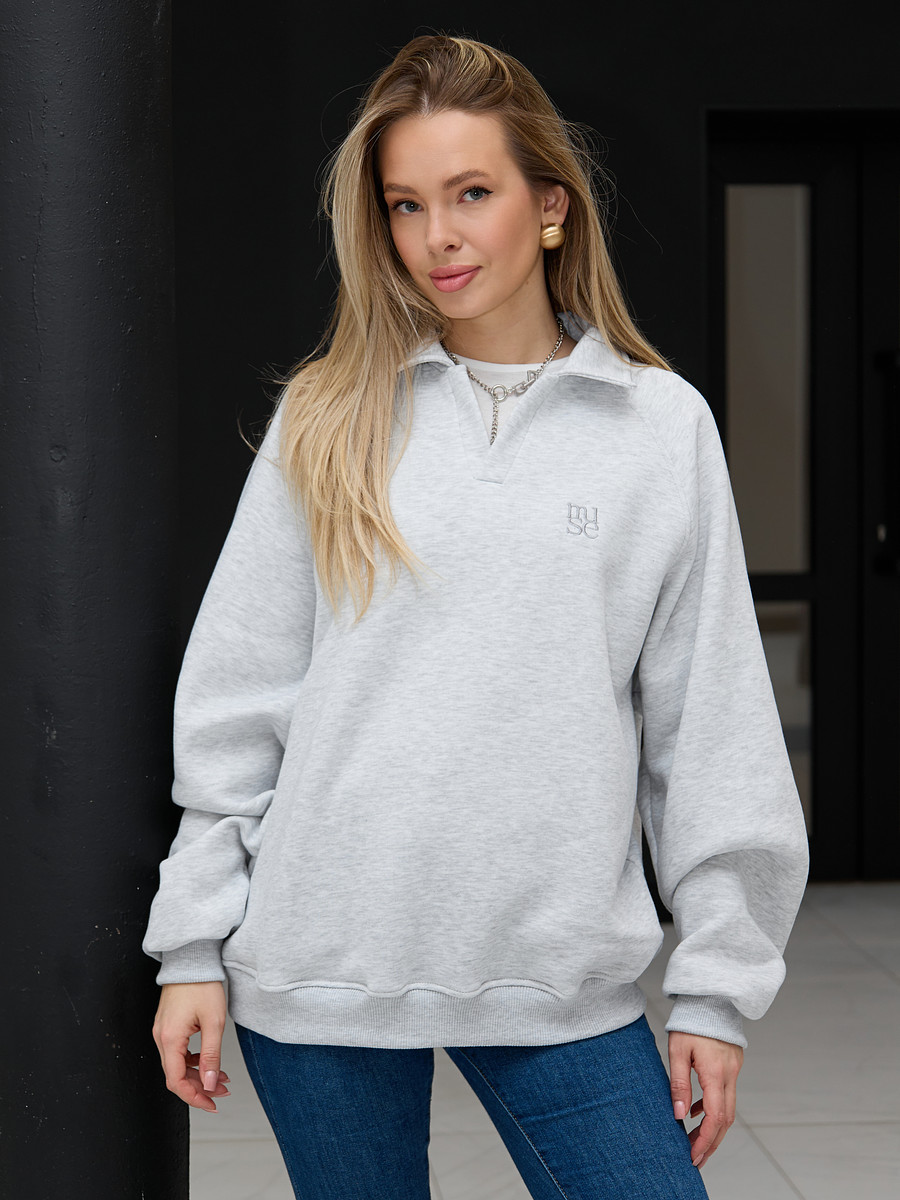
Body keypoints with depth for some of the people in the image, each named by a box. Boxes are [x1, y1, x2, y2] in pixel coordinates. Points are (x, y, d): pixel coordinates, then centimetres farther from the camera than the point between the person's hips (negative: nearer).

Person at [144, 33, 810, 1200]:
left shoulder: (663, 426, 3)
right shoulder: (328, 422, 5)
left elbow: (713, 727, 3)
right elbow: (236, 698, 5)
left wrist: (718, 983, 1)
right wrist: (195, 945, 1)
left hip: (560, 972, 0)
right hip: (321, 964, 1)